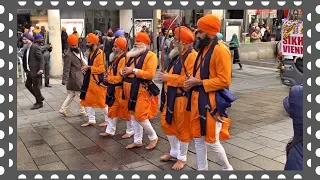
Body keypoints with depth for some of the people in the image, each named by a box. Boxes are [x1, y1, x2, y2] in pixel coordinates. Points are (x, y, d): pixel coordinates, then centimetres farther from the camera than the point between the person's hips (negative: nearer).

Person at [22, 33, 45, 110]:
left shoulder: (35, 47, -14)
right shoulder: (26, 48, 11)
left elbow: (41, 58, -19)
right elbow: (25, 60, 16)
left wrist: (41, 69, -28)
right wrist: (26, 70, 13)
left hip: (36, 71, -9)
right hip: (30, 71, 9)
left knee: (35, 87, -1)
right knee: (28, 84, 16)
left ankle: (39, 103, 15)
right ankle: (40, 97, 30)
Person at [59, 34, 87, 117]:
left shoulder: (78, 50, 7)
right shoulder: (68, 55, -19)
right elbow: (66, 69, -21)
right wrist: (64, 80, -23)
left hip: (79, 76, 9)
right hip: (75, 78, -9)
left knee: (71, 94, 17)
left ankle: (63, 109, 25)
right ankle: (83, 111, 17)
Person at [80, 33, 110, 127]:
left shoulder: (100, 53, -16)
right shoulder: (90, 52, 12)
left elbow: (102, 69, -22)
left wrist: (89, 67, -21)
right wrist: (87, 68, 8)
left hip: (98, 81, -9)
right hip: (90, 80, 9)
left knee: (102, 101, 1)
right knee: (87, 100, 11)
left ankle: (108, 120, 17)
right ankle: (91, 120, 23)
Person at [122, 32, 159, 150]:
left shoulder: (151, 56, -10)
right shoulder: (132, 55, 16)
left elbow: (150, 74, -21)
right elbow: (128, 70, 24)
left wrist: (134, 70, -19)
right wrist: (124, 72, 0)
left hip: (142, 90, -8)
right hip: (131, 89, 8)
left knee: (140, 116, -9)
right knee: (133, 115, 12)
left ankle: (153, 137, 14)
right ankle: (137, 141, 24)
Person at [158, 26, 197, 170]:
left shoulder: (192, 56, -18)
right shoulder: (178, 55, 14)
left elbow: (188, 80, -26)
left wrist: (168, 78, -21)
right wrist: (165, 76, 3)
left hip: (182, 98, -10)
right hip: (171, 96, 10)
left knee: (183, 128, 4)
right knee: (167, 124, 17)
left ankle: (182, 158, 20)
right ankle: (174, 152, 35)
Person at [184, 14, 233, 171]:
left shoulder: (220, 50, -15)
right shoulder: (203, 49, 14)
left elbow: (224, 81, -19)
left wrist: (198, 82, -16)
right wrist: (192, 80, 5)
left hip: (211, 102, -9)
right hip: (198, 99, 9)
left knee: (211, 140, 0)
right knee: (198, 138, 14)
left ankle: (227, 169, 25)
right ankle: (202, 169, 29)